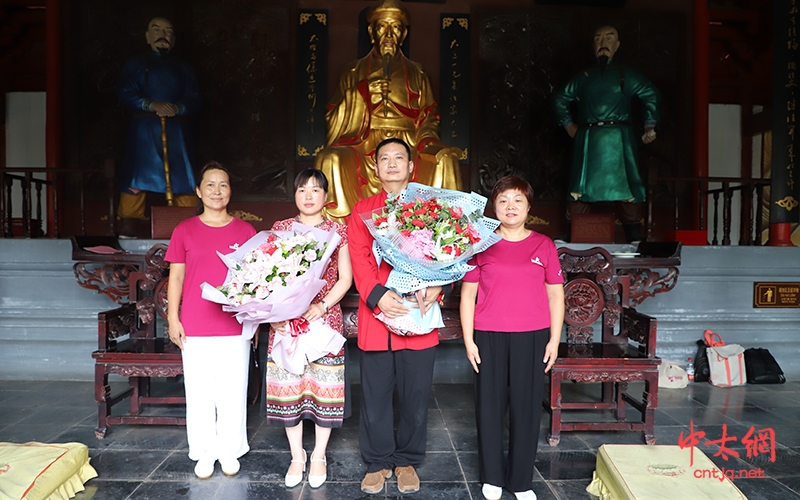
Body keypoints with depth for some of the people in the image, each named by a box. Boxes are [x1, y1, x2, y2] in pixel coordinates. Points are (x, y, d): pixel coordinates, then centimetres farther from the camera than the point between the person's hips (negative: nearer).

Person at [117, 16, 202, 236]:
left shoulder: (183, 69, 18)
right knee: (136, 175, -8)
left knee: (183, 177, -4)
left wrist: (177, 108, -15)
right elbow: (124, 93, -1)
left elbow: (195, 100, 6)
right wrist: (152, 105, -17)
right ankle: (127, 226, -4)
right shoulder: (136, 64, 13)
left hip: (176, 130, 2)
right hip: (144, 129, -2)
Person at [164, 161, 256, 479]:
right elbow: (176, 277, 5)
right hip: (195, 327, 0)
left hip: (235, 326, 0)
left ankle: (230, 451, 24)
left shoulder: (245, 231, 4)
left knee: (233, 390, 7)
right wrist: (172, 318, -1)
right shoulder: (184, 231, 3)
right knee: (199, 391, 8)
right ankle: (204, 453, 24)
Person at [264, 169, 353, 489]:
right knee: (288, 386, 5)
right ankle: (297, 456, 23)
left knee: (323, 386, 3)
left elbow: (345, 278, 2)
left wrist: (323, 305, -12)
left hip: (325, 318, -1)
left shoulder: (338, 231, 5)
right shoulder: (280, 229, 8)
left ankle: (319, 456, 21)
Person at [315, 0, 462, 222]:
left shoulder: (416, 73, 17)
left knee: (446, 159, -29)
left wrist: (428, 142, -12)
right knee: (330, 159, -33)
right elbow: (335, 120, 6)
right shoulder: (355, 71, 15)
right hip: (363, 149, -1)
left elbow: (428, 119, 10)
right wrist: (361, 93, -9)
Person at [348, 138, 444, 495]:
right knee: (375, 395, 8)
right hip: (375, 316, 0)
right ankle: (378, 462, 25)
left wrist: (436, 286, -18)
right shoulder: (363, 209, 10)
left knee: (415, 396, 8)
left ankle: (407, 461, 27)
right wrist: (377, 295, -18)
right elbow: (358, 257, -2)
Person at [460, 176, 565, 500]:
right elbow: (468, 294, 3)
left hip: (532, 338, 1)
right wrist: (468, 340, -1)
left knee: (527, 406, 6)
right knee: (490, 404, 7)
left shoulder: (543, 245, 5)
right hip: (489, 338, 0)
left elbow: (555, 294, 7)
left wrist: (554, 340, 2)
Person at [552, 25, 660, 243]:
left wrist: (649, 127, 6)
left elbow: (652, 96, 13)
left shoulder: (627, 75, 11)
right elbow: (560, 99, 24)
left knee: (627, 192, -4)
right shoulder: (583, 77, 14)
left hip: (619, 140, -1)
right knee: (580, 191, -3)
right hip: (587, 141, 1)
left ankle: (635, 241, 0)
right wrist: (568, 125, 15)